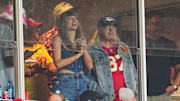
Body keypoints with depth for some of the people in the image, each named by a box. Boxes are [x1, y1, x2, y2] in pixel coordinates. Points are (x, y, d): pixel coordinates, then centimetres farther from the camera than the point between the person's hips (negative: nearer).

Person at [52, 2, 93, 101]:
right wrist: (78, 55, -5)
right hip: (65, 82, -5)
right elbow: (58, 63, -12)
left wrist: (84, 49, -4)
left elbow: (89, 66, 10)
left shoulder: (81, 39, 14)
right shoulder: (58, 39, 0)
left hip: (82, 82, 5)